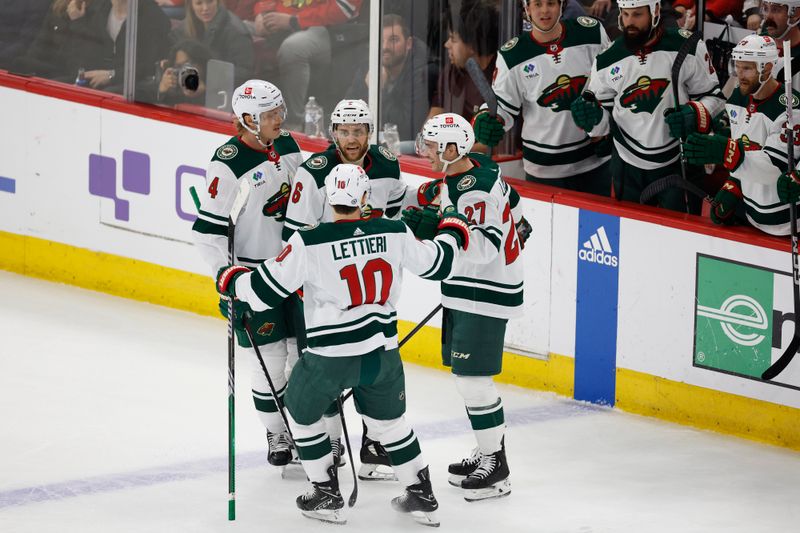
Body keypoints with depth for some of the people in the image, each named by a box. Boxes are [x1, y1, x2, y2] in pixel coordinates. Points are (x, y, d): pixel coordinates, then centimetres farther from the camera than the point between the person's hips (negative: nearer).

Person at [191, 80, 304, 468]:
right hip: (252, 272, -6)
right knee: (269, 356, -1)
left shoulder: (287, 145, 3)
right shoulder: (228, 166, -19)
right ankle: (276, 434, 15)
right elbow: (208, 229, -17)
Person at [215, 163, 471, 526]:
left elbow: (265, 291, -11)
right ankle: (421, 496, 28)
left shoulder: (309, 243, -16)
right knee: (388, 419, 26)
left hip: (330, 356, -3)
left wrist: (232, 280, 10)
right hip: (382, 353, 4)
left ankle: (327, 496, 24)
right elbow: (436, 263, 10)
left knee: (302, 414, 23)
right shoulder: (395, 234, -6)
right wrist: (453, 233, 31)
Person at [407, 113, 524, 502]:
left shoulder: (477, 188, -23)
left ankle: (496, 469, -5)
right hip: (464, 290, 11)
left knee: (471, 375, -10)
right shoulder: (454, 181, 9)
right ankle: (489, 452, 24)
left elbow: (484, 248, -31)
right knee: (465, 374, 14)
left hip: (487, 293, -11)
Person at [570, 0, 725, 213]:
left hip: (678, 166, -3)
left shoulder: (687, 47, -10)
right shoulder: (607, 61, -2)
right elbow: (602, 124, 6)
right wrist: (590, 116, -16)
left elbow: (713, 96, 0)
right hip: (629, 169, 3)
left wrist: (694, 115, -20)